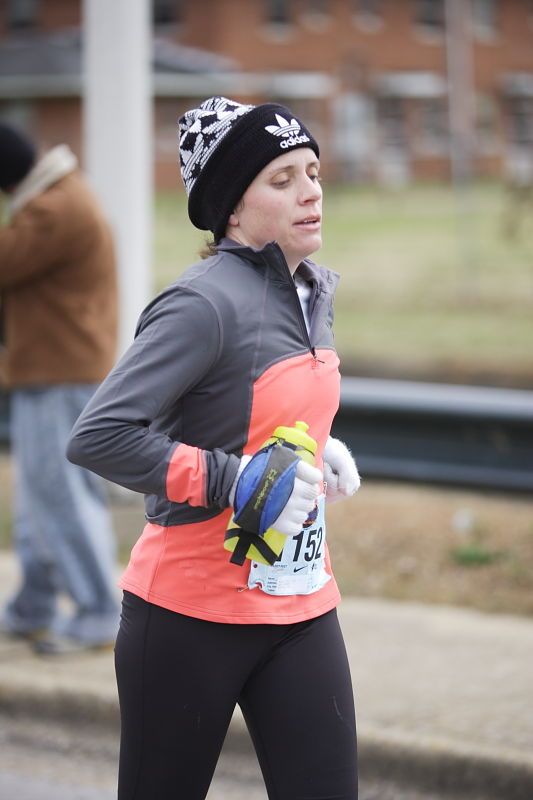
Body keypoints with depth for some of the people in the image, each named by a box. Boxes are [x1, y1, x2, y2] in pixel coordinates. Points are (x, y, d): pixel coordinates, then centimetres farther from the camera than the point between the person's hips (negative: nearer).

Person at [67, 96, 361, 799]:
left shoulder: (314, 291, 8)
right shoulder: (206, 303, -18)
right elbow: (99, 436, -25)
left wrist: (315, 451, 6)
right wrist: (237, 482, -24)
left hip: (301, 604, 7)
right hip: (192, 615, -7)